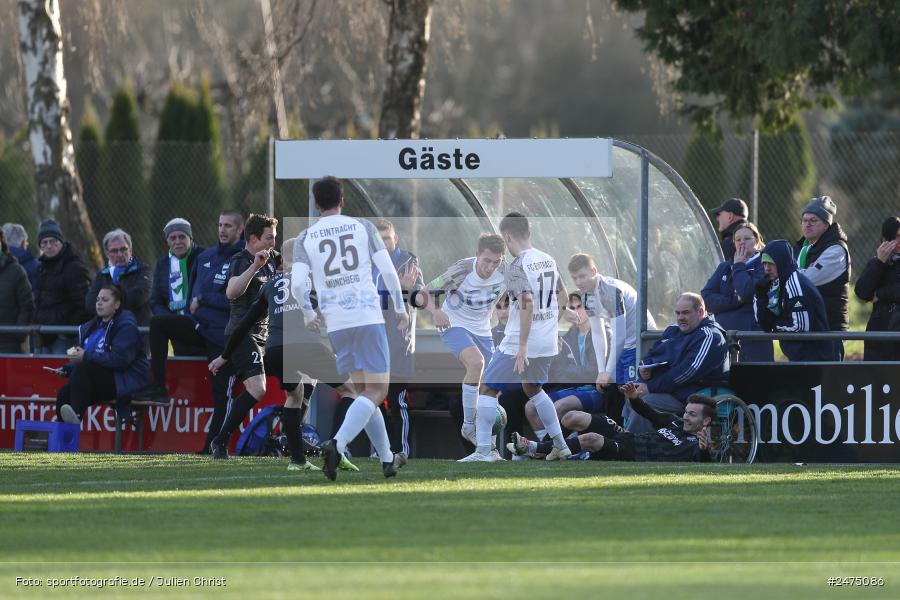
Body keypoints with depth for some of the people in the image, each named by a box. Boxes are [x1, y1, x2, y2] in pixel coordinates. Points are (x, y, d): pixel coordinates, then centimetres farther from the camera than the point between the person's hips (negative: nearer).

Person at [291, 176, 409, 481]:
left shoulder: (305, 238, 4)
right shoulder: (363, 227, 2)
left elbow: (297, 284, -6)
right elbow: (388, 270, -1)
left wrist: (308, 313, 13)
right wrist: (400, 307, 12)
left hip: (336, 323, 3)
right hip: (368, 318, -3)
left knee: (364, 392, 16)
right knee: (376, 392, -5)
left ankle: (387, 459, 20)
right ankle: (337, 444, -27)